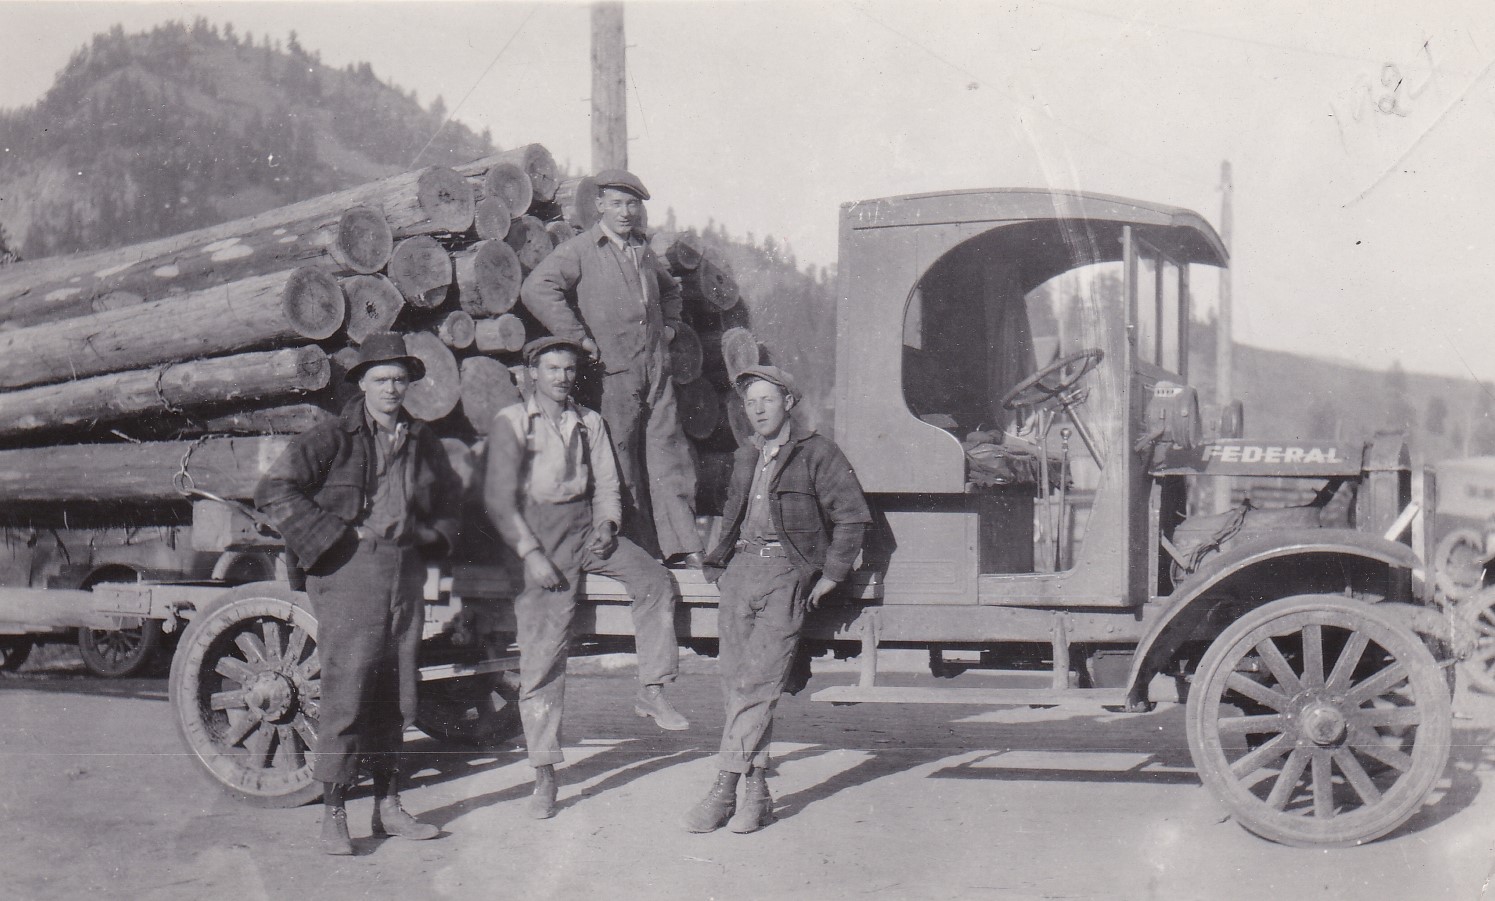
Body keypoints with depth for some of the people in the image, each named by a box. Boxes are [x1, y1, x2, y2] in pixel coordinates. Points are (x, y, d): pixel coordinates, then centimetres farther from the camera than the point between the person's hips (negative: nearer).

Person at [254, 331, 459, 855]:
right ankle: (333, 816, 0)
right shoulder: (330, 440, -4)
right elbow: (273, 492, -12)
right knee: (346, 693, -8)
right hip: (349, 577, -6)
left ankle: (387, 806, 20)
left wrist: (434, 537, 12)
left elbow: (449, 499, 31)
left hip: (406, 579, 6)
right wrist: (333, 538, -14)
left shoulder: (423, 444, 14)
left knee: (394, 696, 10)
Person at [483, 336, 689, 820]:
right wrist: (531, 554, -14)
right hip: (537, 534, -4)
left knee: (655, 579, -20)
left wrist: (607, 525, -6)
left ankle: (651, 690, -10)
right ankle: (544, 774, 3)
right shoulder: (511, 422, -1)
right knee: (542, 652, -4)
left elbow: (606, 485, 15)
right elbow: (499, 498, -6)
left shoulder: (589, 422, 12)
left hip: (586, 526, 4)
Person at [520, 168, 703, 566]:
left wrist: (669, 325, 21)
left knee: (669, 455, 3)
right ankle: (638, 550, 9)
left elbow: (670, 289, 38)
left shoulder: (643, 250, 17)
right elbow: (535, 289, -20)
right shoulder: (580, 250, -5)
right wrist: (580, 338, -18)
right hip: (613, 372, -6)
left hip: (656, 369, 6)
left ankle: (684, 548, 6)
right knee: (622, 467, 1)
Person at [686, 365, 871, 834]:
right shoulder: (745, 457, 21)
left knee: (757, 681, -14)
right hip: (742, 567, 6)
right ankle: (755, 790, 1)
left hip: (787, 572, -6)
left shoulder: (817, 453, 2)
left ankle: (724, 791, -15)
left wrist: (831, 576, -5)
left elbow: (852, 515, -1)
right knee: (735, 680, -3)